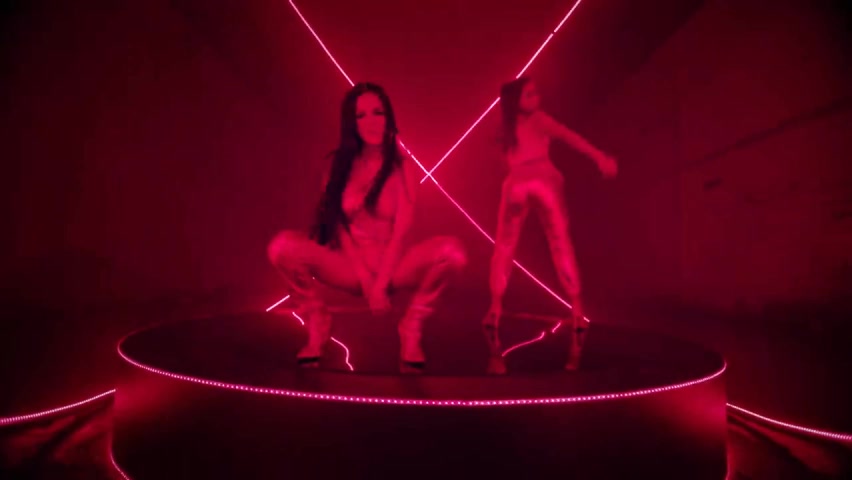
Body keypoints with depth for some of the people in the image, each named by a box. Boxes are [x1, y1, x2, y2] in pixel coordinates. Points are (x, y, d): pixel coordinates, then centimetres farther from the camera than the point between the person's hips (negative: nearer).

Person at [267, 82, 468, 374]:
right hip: (349, 266, 1)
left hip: (392, 265, -1)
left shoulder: (403, 166, -2)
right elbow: (337, 223, -4)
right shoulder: (339, 165, 2)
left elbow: (402, 229, -10)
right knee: (283, 246, -26)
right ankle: (317, 325, -1)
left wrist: (382, 283, -18)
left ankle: (411, 329, -6)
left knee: (453, 252, -30)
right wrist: (366, 279, -14)